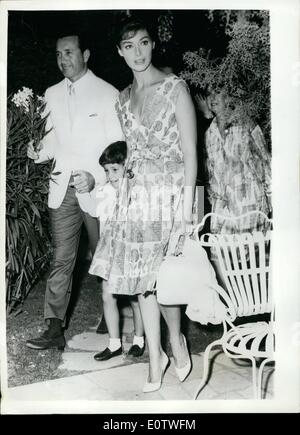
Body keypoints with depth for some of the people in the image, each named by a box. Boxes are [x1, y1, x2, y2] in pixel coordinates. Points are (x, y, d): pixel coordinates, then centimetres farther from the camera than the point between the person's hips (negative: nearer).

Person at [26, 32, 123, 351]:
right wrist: (40, 152, -5)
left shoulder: (107, 94, -4)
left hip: (96, 188, -4)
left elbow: (117, 146, -8)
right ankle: (55, 328, 7)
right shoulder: (52, 95, 12)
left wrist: (95, 177, -21)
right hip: (62, 189, 4)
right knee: (61, 259, 3)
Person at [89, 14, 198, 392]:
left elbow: (190, 154, -9)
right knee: (141, 280, 7)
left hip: (169, 196, -5)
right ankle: (155, 356, 24)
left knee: (162, 280, -3)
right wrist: (122, 198, 11)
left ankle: (176, 338, 28)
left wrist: (185, 215, -14)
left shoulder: (175, 89, -6)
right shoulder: (123, 99, 11)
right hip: (136, 196, 5)